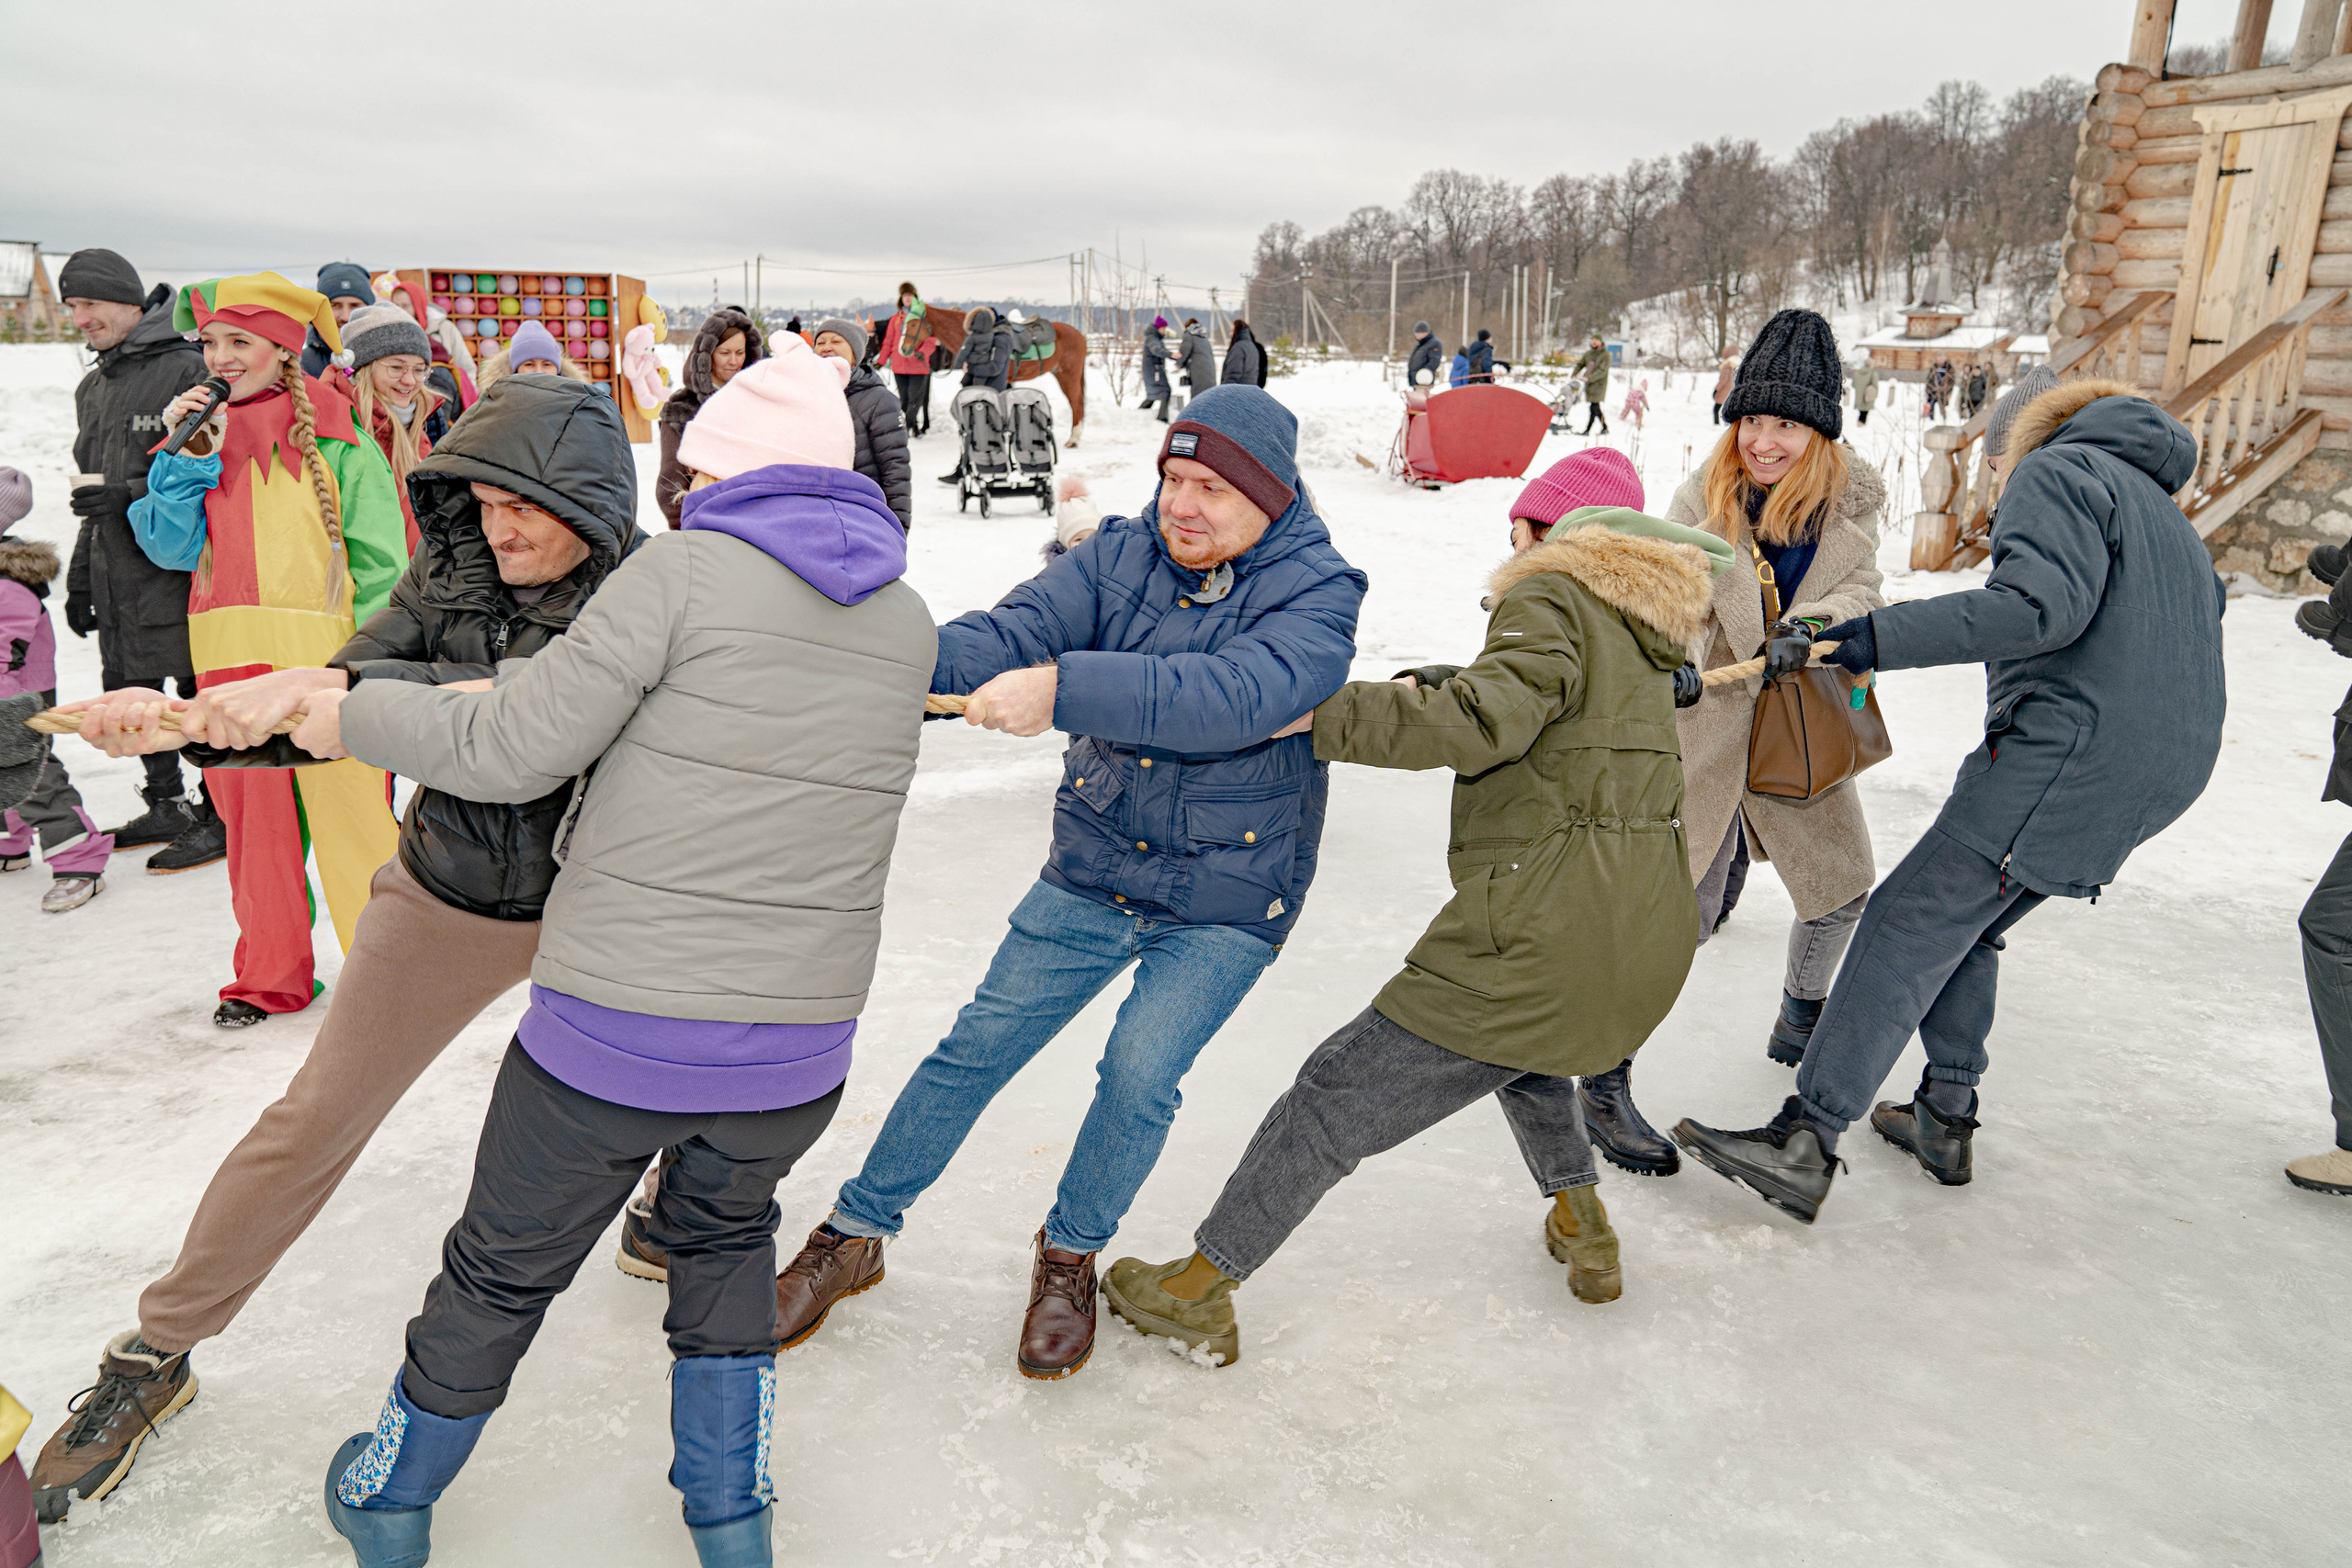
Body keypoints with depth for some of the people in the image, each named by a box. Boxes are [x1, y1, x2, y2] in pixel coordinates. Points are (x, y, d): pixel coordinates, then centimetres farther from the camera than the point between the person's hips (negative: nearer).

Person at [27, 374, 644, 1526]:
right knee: (315, 1119, 7)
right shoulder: (451, 573, -10)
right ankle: (155, 1353, 24)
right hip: (444, 898, 2)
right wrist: (178, 724, -29)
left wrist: (327, 684, -46)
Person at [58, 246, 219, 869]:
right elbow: (94, 487, 24)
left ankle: (219, 817, 11)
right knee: (128, 690, 12)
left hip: (177, 567, -8)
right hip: (117, 573, 8)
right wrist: (80, 575, 22)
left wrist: (130, 496, -20)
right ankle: (168, 806, 26)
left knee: (201, 692, -1)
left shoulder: (186, 370, -9)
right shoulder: (93, 388, 18)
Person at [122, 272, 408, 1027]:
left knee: (350, 812, -5)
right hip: (230, 655, 5)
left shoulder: (332, 431, 0)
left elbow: (378, 556, -2)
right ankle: (271, 976, 23)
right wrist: (184, 459, -4)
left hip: (322, 657, -5)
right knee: (251, 815, 10)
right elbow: (172, 548, 7)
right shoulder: (203, 431, 13)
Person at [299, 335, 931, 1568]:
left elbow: (515, 752, -11)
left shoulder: (690, 568, -11)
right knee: (725, 1234, 32)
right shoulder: (906, 622, 5)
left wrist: (354, 714, 7)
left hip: (612, 1031, -3)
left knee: (503, 1272, 21)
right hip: (796, 1050, 4)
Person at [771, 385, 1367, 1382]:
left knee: (1139, 1074, -12)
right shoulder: (1122, 556, -3)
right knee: (977, 1047, 5)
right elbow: (1015, 632, -15)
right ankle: (853, 1236, 23)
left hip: (1225, 905, -3)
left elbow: (1236, 697, -34)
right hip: (1091, 875, 3)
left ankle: (1070, 1257, 18)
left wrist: (1063, 688, -42)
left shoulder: (1317, 594, -16)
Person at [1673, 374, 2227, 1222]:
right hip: (2165, 772, 9)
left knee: (1908, 923, -12)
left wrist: (1885, 635, -22)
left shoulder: (2056, 471, 0)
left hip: (2069, 753, -9)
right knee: (1963, 923, 20)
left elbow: (2042, 603, -19)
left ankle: (1803, 1142, -17)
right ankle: (1945, 1121, 21)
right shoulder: (2173, 527, 30)